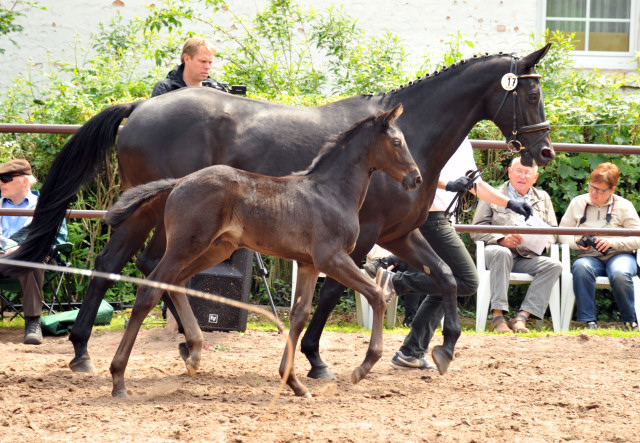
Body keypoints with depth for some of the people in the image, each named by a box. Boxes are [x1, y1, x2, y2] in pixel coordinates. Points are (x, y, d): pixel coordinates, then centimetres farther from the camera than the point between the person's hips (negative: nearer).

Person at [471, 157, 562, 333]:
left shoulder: (543, 198, 22)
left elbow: (552, 231, 17)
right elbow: (477, 230, 3)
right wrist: (502, 240, -15)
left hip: (528, 257, 3)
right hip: (498, 250, -3)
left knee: (554, 265, -26)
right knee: (501, 253, -39)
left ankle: (522, 317, -33)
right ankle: (498, 316, -41)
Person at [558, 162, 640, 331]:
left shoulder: (624, 206, 6)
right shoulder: (578, 203, 13)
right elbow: (562, 233, 13)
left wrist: (613, 242, -16)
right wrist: (576, 242, -9)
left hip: (619, 255, -1)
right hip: (590, 258, 1)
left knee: (619, 274, -39)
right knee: (581, 267, -38)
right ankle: (589, 321, -34)